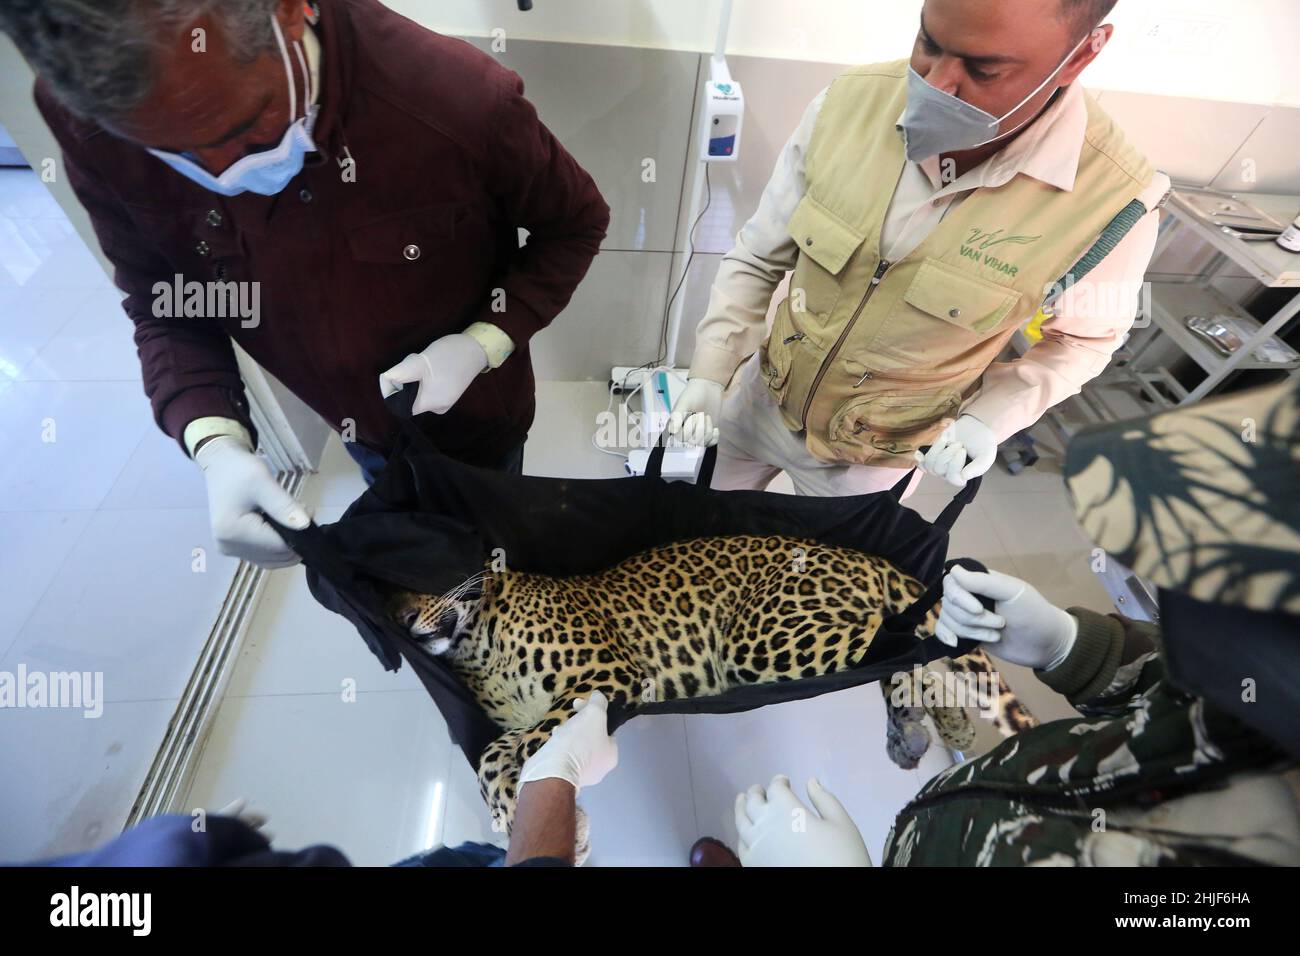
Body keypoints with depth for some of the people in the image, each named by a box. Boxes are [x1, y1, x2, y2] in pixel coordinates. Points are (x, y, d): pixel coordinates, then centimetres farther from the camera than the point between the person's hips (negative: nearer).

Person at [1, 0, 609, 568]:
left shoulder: (459, 97, -32)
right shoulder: (91, 123, -20)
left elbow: (576, 223, -16)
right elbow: (163, 309, -9)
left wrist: (485, 342, -28)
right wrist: (215, 445, -27)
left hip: (477, 420, -2)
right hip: (360, 428, 3)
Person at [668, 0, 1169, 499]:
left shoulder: (1112, 200, -22)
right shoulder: (849, 104, -19)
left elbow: (1089, 335, -2)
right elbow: (757, 257, -8)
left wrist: (993, 417, -18)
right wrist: (710, 373, -17)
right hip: (759, 399, 4)